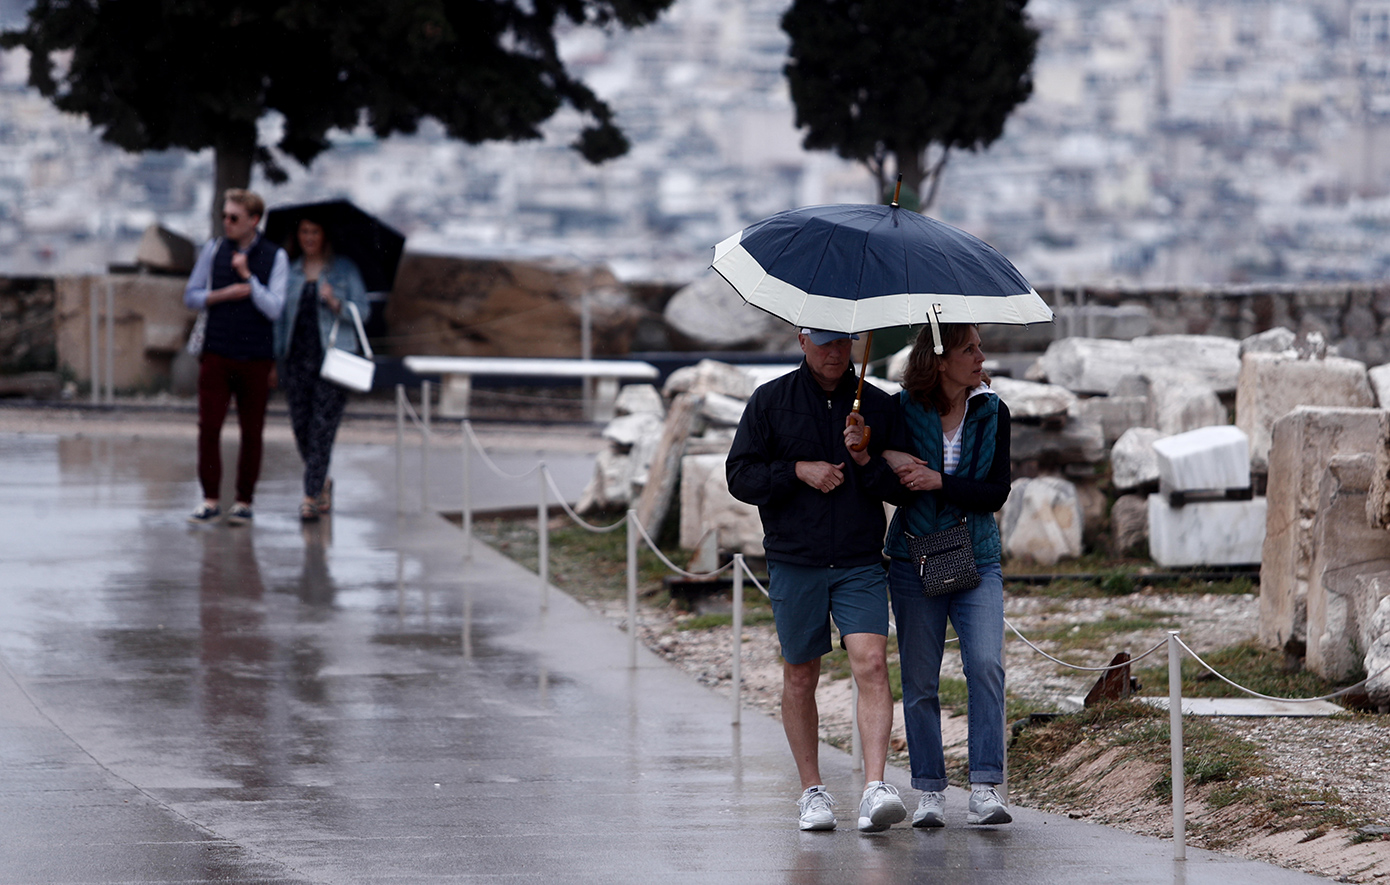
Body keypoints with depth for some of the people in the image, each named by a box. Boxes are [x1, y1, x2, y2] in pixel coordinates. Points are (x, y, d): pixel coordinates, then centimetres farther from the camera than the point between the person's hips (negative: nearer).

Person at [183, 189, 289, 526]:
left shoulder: (275, 257, -2)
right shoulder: (213, 250, 4)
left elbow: (275, 309, -10)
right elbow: (191, 296, 8)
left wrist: (246, 276, -17)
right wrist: (225, 294, -9)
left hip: (256, 359, -1)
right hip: (216, 355, 1)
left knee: (251, 432, 4)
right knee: (208, 427, -5)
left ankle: (243, 502, 13)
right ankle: (210, 500, 2)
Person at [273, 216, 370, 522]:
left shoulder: (344, 269, 5)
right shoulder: (289, 271, 12)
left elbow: (362, 311, 3)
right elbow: (279, 315, 15)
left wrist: (336, 304, -16)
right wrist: (276, 357, 9)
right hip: (297, 358, 3)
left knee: (322, 428, -10)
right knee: (300, 428, 3)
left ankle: (311, 497, -9)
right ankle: (322, 483, 27)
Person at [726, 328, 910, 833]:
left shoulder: (878, 406, 7)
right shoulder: (770, 402, 4)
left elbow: (905, 488, 7)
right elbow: (740, 475, 2)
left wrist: (867, 460, -12)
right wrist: (799, 470, -12)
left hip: (860, 563, 0)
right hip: (794, 563, 0)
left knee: (871, 663, -17)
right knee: (800, 676, 8)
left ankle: (875, 788, -23)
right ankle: (812, 790, 22)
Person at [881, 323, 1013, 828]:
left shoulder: (992, 412, 2)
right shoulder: (903, 411, -4)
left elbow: (997, 493, -5)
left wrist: (939, 482, -17)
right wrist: (889, 460, -17)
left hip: (976, 559, 1)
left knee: (986, 665, -15)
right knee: (919, 680, 2)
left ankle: (985, 790, -15)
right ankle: (929, 792, 10)